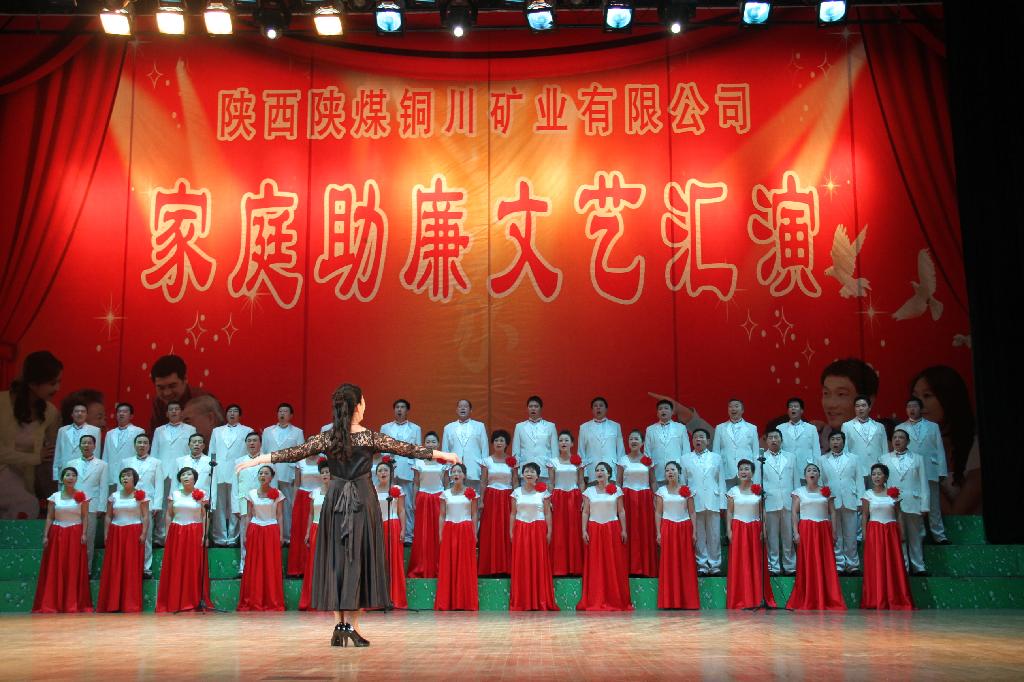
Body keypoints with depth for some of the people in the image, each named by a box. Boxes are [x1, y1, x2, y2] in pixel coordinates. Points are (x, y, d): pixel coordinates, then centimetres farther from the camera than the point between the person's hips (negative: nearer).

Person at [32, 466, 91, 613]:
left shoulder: (81, 496, 2)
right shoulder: (54, 497, 6)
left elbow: (85, 517, 0)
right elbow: (49, 518, 6)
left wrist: (84, 534, -10)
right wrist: (45, 536, -1)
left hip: (75, 534, -1)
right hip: (57, 534, 2)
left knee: (74, 569, -2)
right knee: (55, 569, 0)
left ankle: (74, 604, 2)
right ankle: (51, 604, 4)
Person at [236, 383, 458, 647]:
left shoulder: (327, 438, -1)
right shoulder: (369, 437, -7)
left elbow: (294, 453, -1)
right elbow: (407, 449, -3)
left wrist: (257, 460, 8)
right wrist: (442, 455, 5)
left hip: (335, 500, 3)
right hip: (363, 499, -3)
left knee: (335, 559, 7)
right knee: (358, 558, 1)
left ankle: (339, 625, 7)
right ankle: (351, 624, -2)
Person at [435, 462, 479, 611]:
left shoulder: (471, 493, 4)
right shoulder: (445, 494, 7)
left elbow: (474, 515, 5)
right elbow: (442, 516, 8)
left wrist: (474, 533, 0)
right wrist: (440, 534, 2)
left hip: (466, 531, -1)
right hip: (449, 531, 1)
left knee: (466, 566, -1)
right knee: (448, 566, 0)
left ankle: (467, 602, 5)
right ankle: (448, 602, 4)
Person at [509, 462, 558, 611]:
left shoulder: (543, 492, 2)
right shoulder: (517, 492, 6)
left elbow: (548, 513, 2)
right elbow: (513, 514, 9)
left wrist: (549, 532, -3)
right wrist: (511, 532, 3)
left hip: (538, 530, -1)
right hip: (521, 530, 1)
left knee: (540, 564, -2)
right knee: (521, 566, 1)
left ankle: (541, 600, 6)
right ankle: (522, 601, 7)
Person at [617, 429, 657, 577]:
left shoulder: (648, 460, 6)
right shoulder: (623, 460, 4)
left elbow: (653, 482, 9)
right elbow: (617, 482, 5)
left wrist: (654, 499, 1)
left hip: (644, 498, 1)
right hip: (627, 497, -1)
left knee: (645, 532, -1)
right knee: (629, 531, -5)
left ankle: (646, 566, 6)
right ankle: (629, 566, 1)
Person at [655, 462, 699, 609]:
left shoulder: (687, 490, 3)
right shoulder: (661, 491, 4)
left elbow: (692, 513, 4)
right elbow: (658, 513, 4)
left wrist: (694, 532, -1)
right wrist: (658, 533, -3)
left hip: (684, 528, 0)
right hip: (668, 529, 0)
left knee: (686, 564, 1)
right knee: (669, 564, 0)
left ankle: (688, 601, 9)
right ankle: (670, 601, 6)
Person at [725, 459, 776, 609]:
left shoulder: (758, 490, 3)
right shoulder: (733, 491, 2)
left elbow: (762, 512, 5)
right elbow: (729, 512, 3)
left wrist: (763, 530, -3)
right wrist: (729, 530, -5)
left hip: (754, 529, 1)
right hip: (738, 529, -1)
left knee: (756, 563, 1)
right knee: (739, 564, 0)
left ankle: (757, 597, 9)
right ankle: (740, 599, 5)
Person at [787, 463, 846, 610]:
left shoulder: (826, 492, 10)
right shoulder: (799, 491, 6)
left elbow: (832, 513, 7)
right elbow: (795, 513, 2)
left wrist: (834, 533, -1)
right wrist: (796, 532, -8)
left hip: (824, 530, 2)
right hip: (806, 530, -1)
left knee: (826, 565, -1)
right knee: (807, 565, -2)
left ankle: (828, 600, 6)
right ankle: (807, 601, 5)